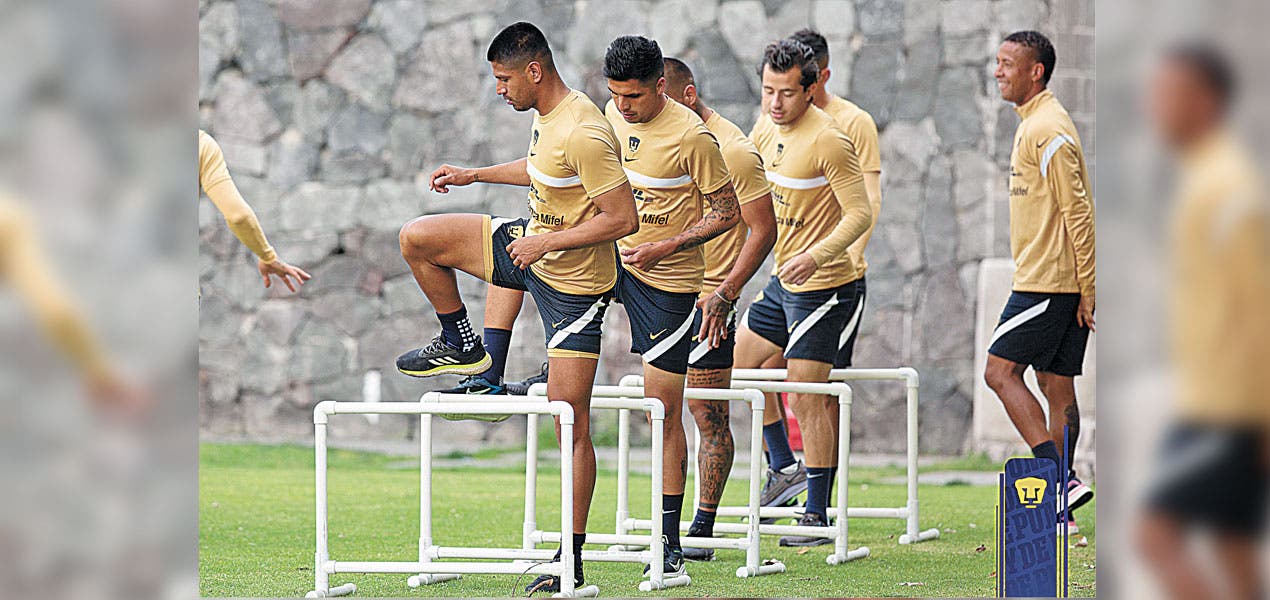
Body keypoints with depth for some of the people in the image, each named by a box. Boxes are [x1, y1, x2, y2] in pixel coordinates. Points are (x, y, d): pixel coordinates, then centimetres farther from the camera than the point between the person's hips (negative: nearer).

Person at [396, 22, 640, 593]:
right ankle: (461, 346, 28)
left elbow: (623, 218, -29)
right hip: (532, 247, 9)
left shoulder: (583, 135, -28)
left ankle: (572, 561, -4)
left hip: (574, 283, -9)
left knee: (572, 424, -7)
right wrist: (474, 175, 23)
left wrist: (547, 243, -24)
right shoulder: (547, 116, 2)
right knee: (416, 238, 8)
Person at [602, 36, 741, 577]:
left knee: (664, 409, -5)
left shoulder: (693, 137, -20)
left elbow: (727, 212, -13)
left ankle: (670, 542, 1)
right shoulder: (615, 115, 0)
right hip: (617, 258, 7)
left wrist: (664, 247, -22)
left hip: (668, 281, -7)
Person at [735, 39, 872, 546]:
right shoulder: (769, 132, 6)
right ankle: (783, 466, 32)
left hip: (823, 286, -9)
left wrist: (817, 256, -32)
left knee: (808, 401, -8)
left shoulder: (827, 140, -20)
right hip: (783, 281, 9)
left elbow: (860, 213, -22)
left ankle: (818, 515, -1)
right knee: (740, 363, 18)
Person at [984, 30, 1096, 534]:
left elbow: (1077, 210, -18)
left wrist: (1086, 287, -19)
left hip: (1047, 282, -10)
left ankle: (1060, 479, -14)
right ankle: (1060, 508, 8)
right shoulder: (1036, 125, 18)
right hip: (1048, 280, 10)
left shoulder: (1047, 130, -14)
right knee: (1057, 389, 8)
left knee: (1001, 370, -9)